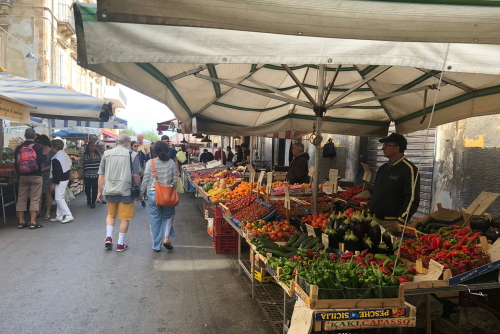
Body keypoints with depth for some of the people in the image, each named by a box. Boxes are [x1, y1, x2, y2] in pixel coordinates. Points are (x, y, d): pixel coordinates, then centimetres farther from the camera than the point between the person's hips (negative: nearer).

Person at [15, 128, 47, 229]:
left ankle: (21, 222, 15)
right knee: (34, 199, 0)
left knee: (21, 199, 11)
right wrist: (45, 156, 2)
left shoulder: (18, 148, 6)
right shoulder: (37, 147, -7)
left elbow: (16, 164, 9)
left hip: (23, 176, 4)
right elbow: (40, 160, -18)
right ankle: (33, 222, -1)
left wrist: (19, 174, 19)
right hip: (36, 176, -4)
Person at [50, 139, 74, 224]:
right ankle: (59, 216, 22)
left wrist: (54, 182, -14)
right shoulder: (64, 154, 9)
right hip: (66, 177, 10)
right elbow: (70, 164, 17)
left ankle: (69, 216, -9)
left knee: (59, 198, -7)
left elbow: (56, 172, -20)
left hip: (60, 180, -10)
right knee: (61, 197, 15)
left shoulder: (56, 158, -19)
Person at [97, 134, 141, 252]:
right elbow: (136, 175, -7)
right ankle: (120, 244, 12)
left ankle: (108, 237, 12)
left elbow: (101, 175, 5)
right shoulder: (132, 154, -4)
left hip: (110, 190, 4)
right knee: (124, 218, 7)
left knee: (111, 214, 23)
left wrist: (99, 191, 11)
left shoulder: (106, 154, 6)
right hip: (125, 191, -3)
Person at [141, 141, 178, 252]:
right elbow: (175, 179, -1)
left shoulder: (150, 163, -7)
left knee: (155, 219, 10)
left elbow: (146, 179, -3)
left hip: (153, 194, 0)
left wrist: (141, 190, 11)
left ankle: (156, 245, 16)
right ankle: (166, 238, 1)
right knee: (168, 216, 18)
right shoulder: (171, 162, -4)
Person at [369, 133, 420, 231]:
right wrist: (370, 211, 17)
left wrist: (401, 221, -21)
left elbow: (412, 199, -17)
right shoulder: (383, 168, 14)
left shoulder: (409, 169, -12)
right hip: (375, 219, 8)